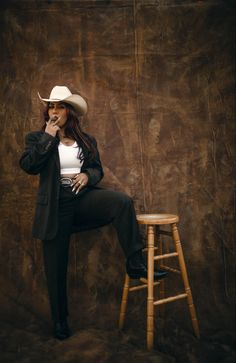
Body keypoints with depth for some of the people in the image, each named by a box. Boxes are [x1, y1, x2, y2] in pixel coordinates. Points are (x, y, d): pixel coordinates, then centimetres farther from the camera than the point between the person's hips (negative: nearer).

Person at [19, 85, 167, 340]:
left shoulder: (86, 140, 12)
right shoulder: (37, 138, 6)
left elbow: (98, 169, 14)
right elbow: (28, 165, -11)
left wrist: (87, 176, -10)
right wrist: (49, 137, -12)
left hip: (83, 197, 2)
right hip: (55, 206, -1)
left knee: (122, 202, -27)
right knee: (56, 266, 5)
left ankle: (135, 265, -19)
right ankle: (59, 320, 28)